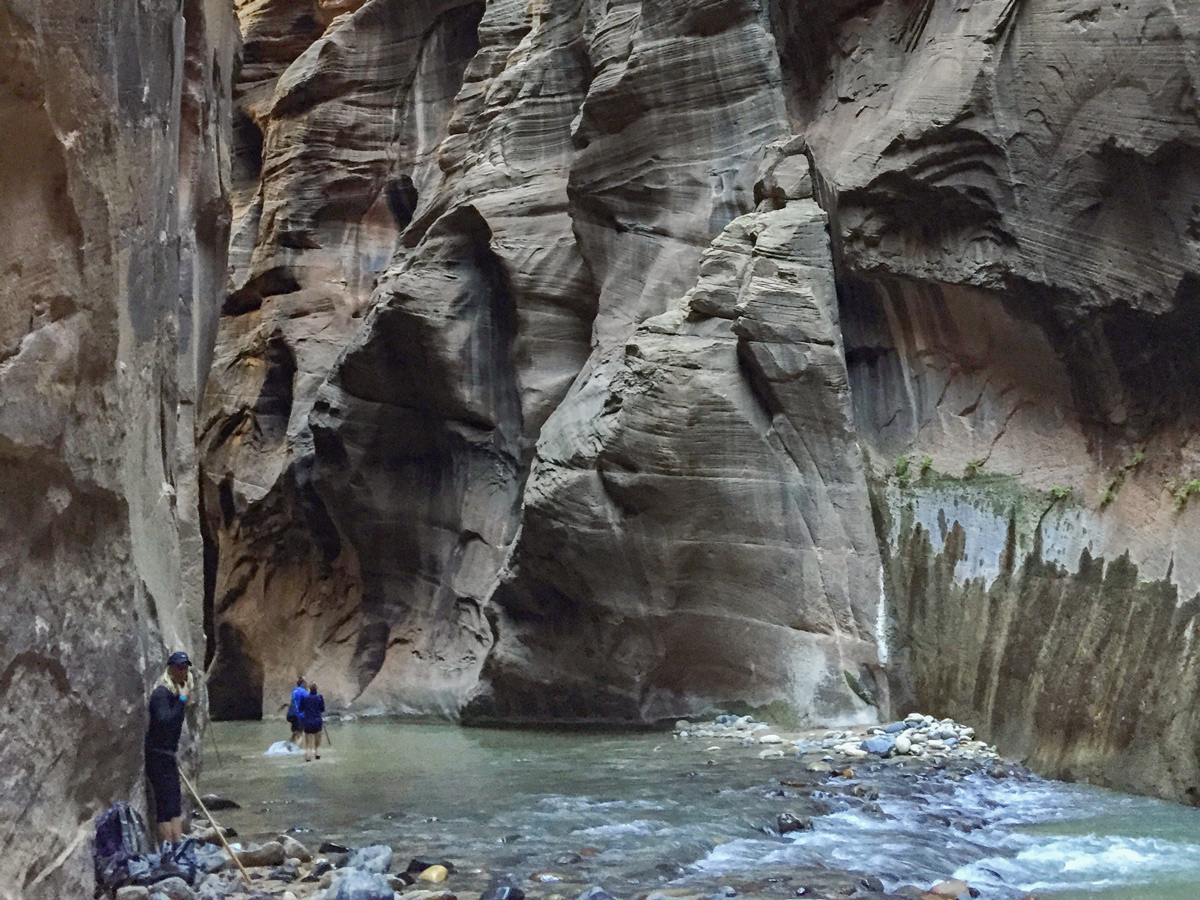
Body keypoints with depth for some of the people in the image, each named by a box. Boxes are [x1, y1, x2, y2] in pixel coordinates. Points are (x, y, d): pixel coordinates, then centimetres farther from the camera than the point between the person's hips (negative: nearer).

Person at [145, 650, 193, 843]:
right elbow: (165, 721, -30)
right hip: (159, 756, -10)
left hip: (168, 755, 10)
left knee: (176, 804, 11)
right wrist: (182, 700, -27)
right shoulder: (162, 693, -15)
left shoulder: (176, 692, 13)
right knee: (166, 805, -9)